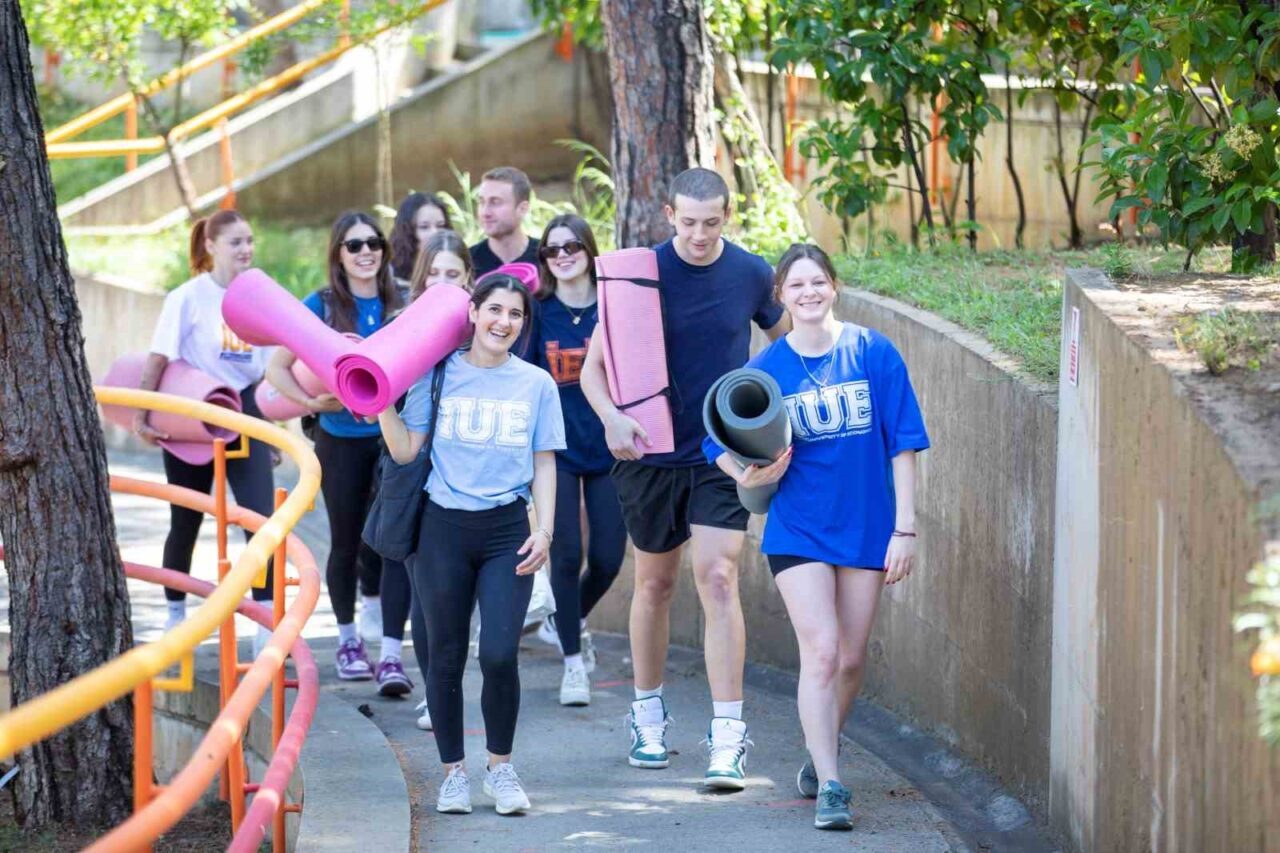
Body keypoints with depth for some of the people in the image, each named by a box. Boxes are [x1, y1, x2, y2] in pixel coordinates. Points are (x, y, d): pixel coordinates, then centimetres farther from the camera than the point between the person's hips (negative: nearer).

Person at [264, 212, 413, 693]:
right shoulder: (322, 306, -2)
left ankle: (391, 655, -14)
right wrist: (313, 402, -14)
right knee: (346, 542, 11)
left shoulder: (400, 305, 3)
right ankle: (348, 640, 30)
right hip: (342, 441, 0)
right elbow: (278, 368, -1)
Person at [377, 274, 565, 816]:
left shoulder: (536, 384, 6)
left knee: (500, 655, -11)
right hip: (443, 528, 0)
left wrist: (544, 530, 0)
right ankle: (453, 772, 16)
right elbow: (405, 451, 2)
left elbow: (544, 465, 10)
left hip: (507, 530, 0)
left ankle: (500, 767, 9)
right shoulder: (439, 375, 3)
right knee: (446, 656, 4)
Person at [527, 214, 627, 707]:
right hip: (557, 449, -1)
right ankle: (573, 661, 6)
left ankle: (566, 622, 31)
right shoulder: (538, 313, -1)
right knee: (567, 555, -6)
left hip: (608, 448, 1)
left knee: (608, 557, 0)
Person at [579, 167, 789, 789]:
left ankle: (728, 737, -15)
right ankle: (647, 715, 31)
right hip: (652, 453, 1)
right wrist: (612, 417, -24)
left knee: (718, 580, -13)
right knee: (655, 582, 13)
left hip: (723, 456, -1)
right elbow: (594, 365, -5)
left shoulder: (751, 274, -3)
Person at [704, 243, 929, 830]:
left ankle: (819, 755, 35)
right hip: (798, 531, -1)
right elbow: (720, 445, 3)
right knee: (821, 653, -13)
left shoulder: (872, 353, -5)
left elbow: (902, 444, -2)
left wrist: (905, 528, -5)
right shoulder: (767, 369, -4)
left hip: (866, 527, 1)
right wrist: (749, 474, -20)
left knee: (850, 659, 10)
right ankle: (829, 787, -10)